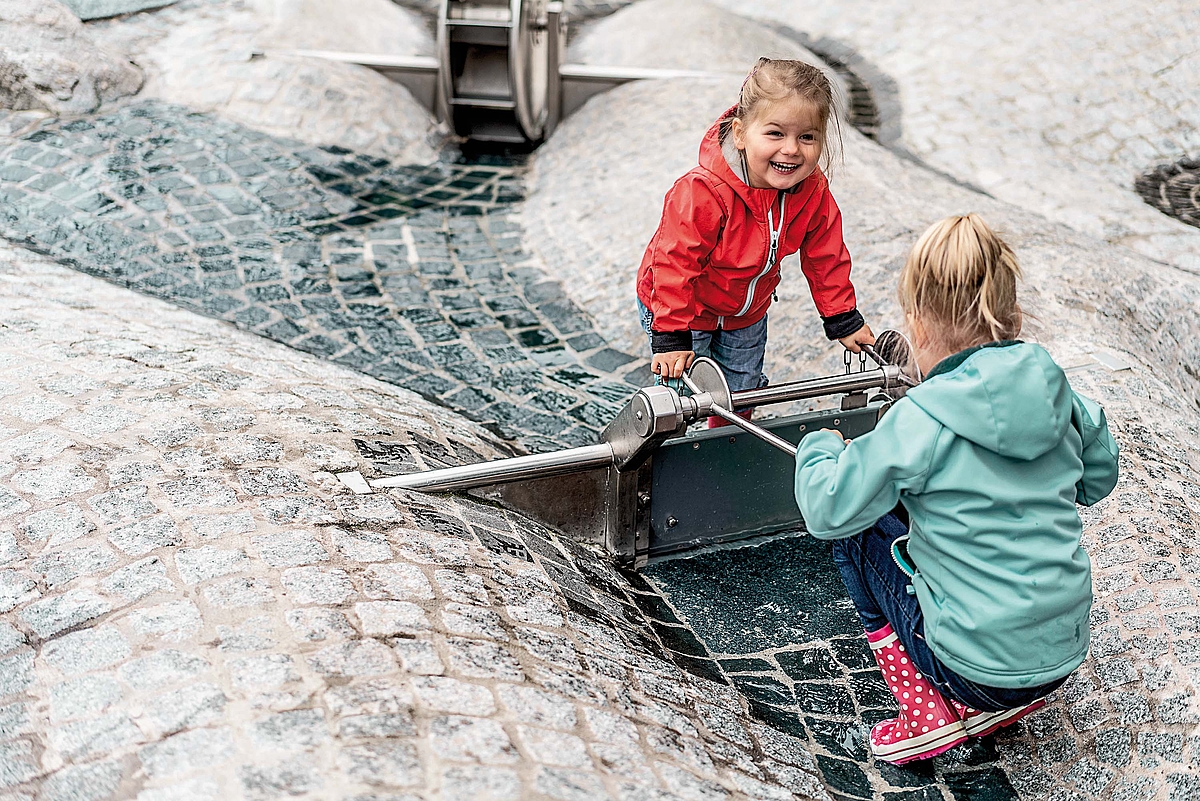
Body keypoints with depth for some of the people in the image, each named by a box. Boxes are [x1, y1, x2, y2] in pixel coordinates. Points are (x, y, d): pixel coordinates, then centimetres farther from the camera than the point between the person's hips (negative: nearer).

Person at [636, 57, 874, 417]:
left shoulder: (813, 192, -18)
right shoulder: (702, 193, -37)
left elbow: (825, 259, -4)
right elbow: (674, 263, -31)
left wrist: (843, 319, 0)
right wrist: (671, 337, -29)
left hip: (748, 315, 6)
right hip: (685, 308, -5)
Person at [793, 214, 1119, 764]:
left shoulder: (920, 420, -20)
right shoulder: (1054, 388, -2)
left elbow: (827, 509, -13)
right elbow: (1099, 479, 15)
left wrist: (819, 448, 7)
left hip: (978, 667, -6)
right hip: (1066, 653, 7)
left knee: (852, 525, 7)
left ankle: (929, 714, 6)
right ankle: (1014, 698, 17)